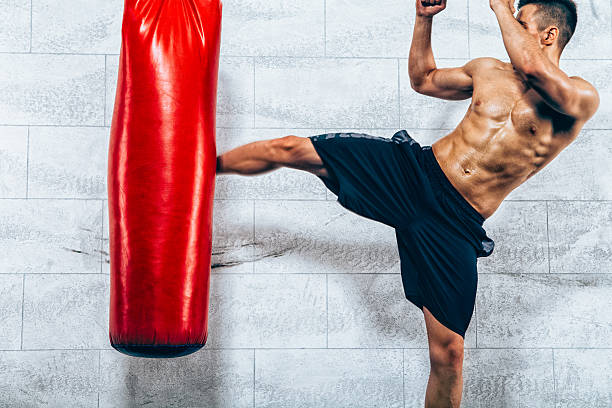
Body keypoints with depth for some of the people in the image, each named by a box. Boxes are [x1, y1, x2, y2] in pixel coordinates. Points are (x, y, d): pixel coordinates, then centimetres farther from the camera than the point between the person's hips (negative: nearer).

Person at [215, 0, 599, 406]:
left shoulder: (580, 98, -4)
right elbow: (422, 78, 29)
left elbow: (533, 68, -27)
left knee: (447, 350, -7)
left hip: (454, 222, -4)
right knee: (291, 148, -4)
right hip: (413, 169, 4)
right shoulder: (490, 70, 12)